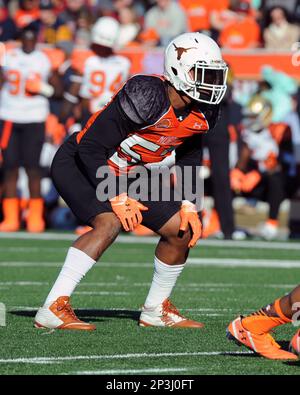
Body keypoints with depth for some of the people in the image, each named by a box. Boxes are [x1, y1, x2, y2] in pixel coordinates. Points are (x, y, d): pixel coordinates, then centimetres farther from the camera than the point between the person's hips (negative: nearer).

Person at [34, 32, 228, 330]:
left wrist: (188, 205, 2)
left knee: (181, 230, 2)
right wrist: (118, 198, -29)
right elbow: (91, 149, -29)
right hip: (78, 164, -8)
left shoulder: (202, 112, -8)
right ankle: (53, 307, -31)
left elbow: (187, 157, 12)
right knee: (111, 222, -31)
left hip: (126, 175, 8)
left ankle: (156, 310, 20)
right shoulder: (146, 97, -32)